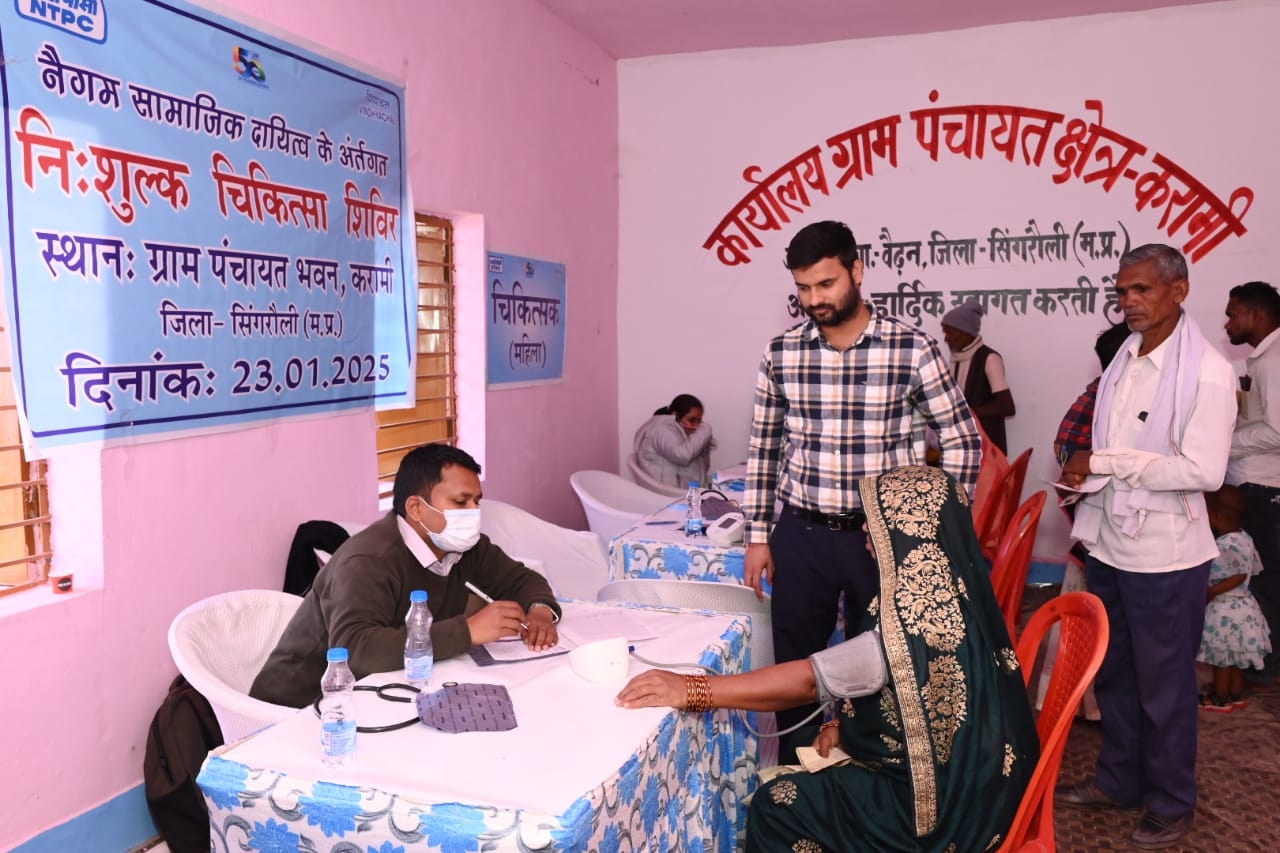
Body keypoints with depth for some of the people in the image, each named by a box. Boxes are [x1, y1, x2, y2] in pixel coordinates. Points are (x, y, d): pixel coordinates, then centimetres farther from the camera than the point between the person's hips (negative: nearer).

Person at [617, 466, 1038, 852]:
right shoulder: (944, 589, -2)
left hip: (951, 800, -9)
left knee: (776, 806, -2)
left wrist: (691, 689, -34)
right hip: (969, 774, 9)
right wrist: (843, 720, -5)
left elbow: (812, 679, -34)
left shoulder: (921, 615, -30)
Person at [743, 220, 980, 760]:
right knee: (794, 668, 12)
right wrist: (757, 536, 5)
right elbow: (762, 449, 8)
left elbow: (962, 443, 0)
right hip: (800, 537, 2)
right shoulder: (780, 354, 0)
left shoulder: (912, 349, -8)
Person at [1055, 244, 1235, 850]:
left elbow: (1203, 471, -22)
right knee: (1112, 674, 19)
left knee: (1164, 687, 9)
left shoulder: (1207, 373, -15)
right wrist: (1086, 524, 9)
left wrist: (1107, 462, -19)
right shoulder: (1124, 361, 6)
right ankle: (1118, 782, 38)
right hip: (1110, 548, 7)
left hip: (1165, 557, -7)